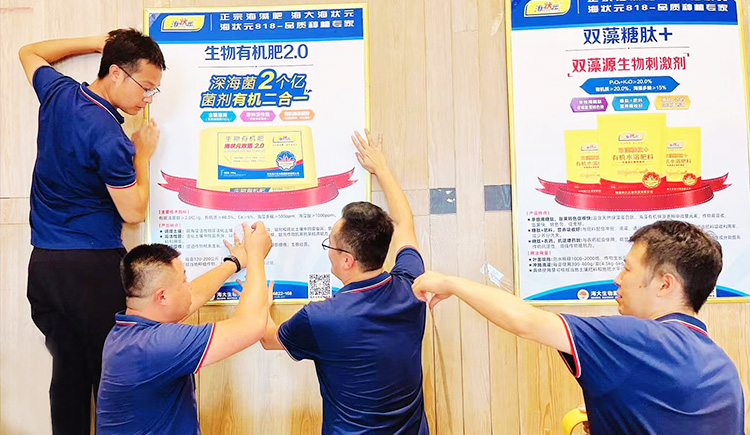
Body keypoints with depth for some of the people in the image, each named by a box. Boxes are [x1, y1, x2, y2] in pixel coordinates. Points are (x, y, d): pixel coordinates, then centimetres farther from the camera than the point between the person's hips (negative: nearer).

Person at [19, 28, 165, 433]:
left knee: (67, 370, 14)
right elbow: (133, 212, -9)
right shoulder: (109, 138, -18)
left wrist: (97, 42, 22)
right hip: (94, 267, -8)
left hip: (42, 264, 8)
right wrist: (143, 155, 3)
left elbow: (29, 53, 28)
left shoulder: (58, 93, 4)